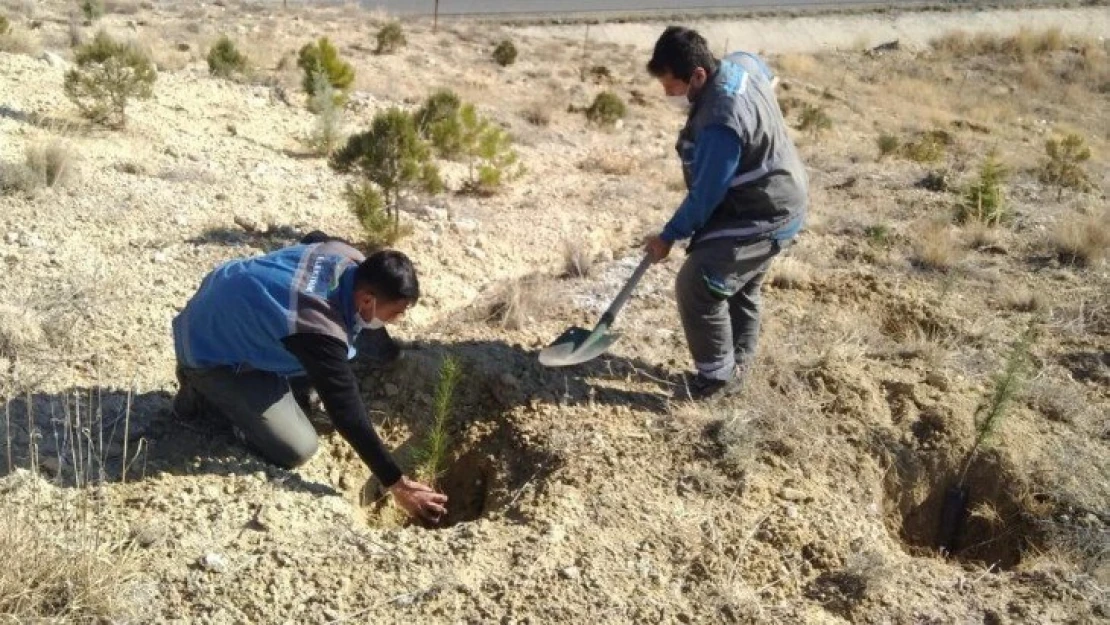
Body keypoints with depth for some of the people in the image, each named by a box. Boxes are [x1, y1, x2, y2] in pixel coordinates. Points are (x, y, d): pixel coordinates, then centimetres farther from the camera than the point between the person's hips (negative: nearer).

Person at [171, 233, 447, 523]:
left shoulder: (348, 258, -14)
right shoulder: (320, 332, -37)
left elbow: (314, 239, 12)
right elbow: (347, 413, -33)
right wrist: (397, 485, -29)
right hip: (210, 352, -8)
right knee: (296, 449, -14)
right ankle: (204, 392, 3)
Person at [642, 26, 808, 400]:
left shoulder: (719, 124, -33)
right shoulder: (740, 63, -4)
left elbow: (705, 196, -25)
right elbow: (768, 75, 23)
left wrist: (669, 236, -12)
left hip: (761, 219, -11)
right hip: (773, 202, 11)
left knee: (696, 287, -11)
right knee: (741, 287, 22)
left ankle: (719, 376, 3)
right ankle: (738, 365, 36)